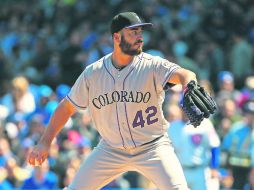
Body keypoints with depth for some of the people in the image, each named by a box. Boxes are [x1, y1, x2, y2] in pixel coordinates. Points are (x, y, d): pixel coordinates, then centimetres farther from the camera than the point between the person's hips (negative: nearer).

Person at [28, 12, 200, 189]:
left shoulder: (152, 65, -14)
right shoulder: (93, 73, -6)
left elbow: (182, 74, -33)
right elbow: (67, 107, 4)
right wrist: (45, 142, -2)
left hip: (152, 147, -2)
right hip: (111, 149, 3)